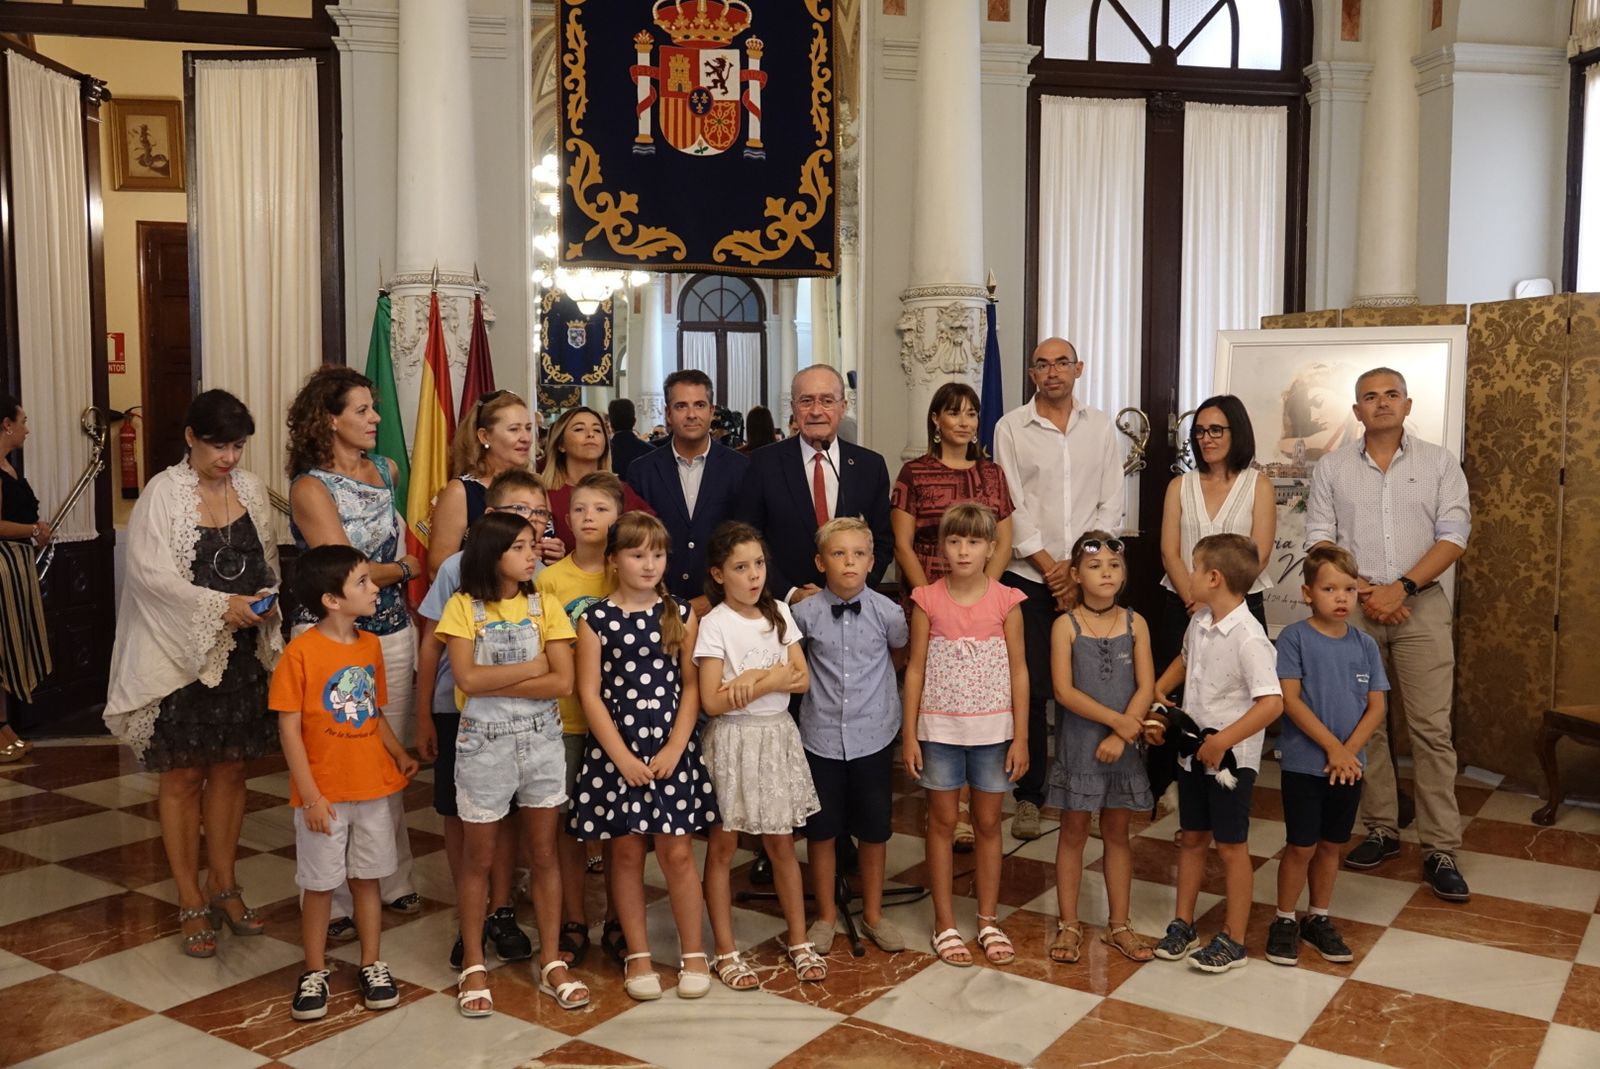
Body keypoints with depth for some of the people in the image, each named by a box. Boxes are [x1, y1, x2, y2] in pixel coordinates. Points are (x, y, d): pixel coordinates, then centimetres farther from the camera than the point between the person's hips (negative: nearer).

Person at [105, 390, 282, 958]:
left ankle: (223, 885, 26)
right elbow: (149, 572, -15)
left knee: (230, 768, 12)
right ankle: (191, 902, 16)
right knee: (184, 776, 5)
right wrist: (220, 604, -21)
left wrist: (267, 601, -6)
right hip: (182, 653, -4)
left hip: (243, 653, 4)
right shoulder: (163, 493, -9)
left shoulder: (250, 488, 5)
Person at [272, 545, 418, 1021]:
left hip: (373, 789, 5)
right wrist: (310, 796, -16)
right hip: (324, 795, -5)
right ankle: (315, 972, 26)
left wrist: (399, 754, -5)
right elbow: (289, 729, -14)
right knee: (319, 884, 9)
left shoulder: (371, 645, 3)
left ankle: (372, 965, 28)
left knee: (367, 878, 15)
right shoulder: (301, 652, -16)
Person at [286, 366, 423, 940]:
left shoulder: (386, 470, 10)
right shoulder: (310, 488, -9)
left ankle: (393, 880, 27)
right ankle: (334, 901, 14)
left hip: (393, 634, 5)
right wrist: (407, 566, -3)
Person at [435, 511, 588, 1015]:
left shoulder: (544, 607, 0)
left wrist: (494, 683, -16)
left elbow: (562, 682, -11)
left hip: (541, 740, 2)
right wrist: (531, 667, -12)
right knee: (478, 858, 9)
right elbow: (467, 678, -17)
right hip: (483, 743, -2)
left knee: (543, 854, 9)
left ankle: (552, 963, 20)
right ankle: (473, 965, 23)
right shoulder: (463, 607, -5)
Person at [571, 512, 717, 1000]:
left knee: (676, 852, 4)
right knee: (626, 852, 8)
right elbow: (589, 693, -5)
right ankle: (638, 955, 22)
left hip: (671, 748, 1)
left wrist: (674, 747, -9)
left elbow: (691, 686, 1)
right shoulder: (595, 619, -3)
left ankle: (693, 953, 17)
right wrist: (623, 756, -10)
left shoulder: (680, 615, 2)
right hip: (615, 749, 0)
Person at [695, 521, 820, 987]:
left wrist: (755, 677, -17)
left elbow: (801, 679, -2)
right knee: (722, 848, 6)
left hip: (777, 736, 4)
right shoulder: (715, 624, -12)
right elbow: (712, 702, -17)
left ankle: (798, 940, 24)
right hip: (732, 740, -4)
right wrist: (773, 680, -13)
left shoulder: (778, 613, 3)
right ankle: (725, 951, 17)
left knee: (782, 844, 12)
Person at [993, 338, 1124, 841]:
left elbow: (1111, 505, 5)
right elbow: (1012, 507, -3)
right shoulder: (1011, 427, 1)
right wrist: (1048, 566, -8)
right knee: (1030, 686, -1)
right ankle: (1029, 794, 9)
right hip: (1029, 577, -2)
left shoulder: (1100, 427, 8)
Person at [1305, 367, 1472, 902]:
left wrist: (1399, 588, -13)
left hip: (1421, 605, -1)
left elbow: (1453, 537, -2)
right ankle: (1381, 830, 18)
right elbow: (1319, 540, 3)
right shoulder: (1331, 468, 7)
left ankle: (1440, 850, 2)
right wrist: (1363, 592, -9)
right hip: (1353, 607, 1)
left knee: (1431, 728, -3)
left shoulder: (1439, 462, 5)